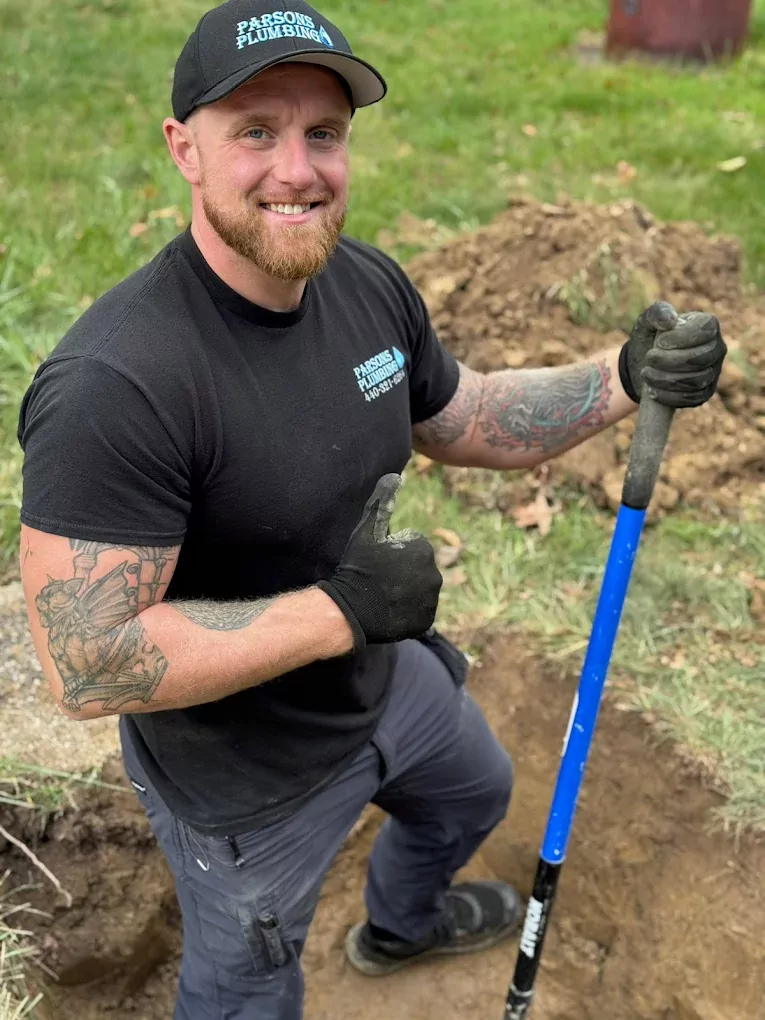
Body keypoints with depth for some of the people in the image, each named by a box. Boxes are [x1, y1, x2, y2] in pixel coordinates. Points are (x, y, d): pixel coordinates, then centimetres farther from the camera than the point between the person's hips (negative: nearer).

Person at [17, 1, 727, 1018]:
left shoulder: (368, 283, -10)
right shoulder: (112, 387, -36)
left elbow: (462, 420, 5)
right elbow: (86, 668, -34)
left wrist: (622, 379, -12)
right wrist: (341, 610, -32)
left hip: (387, 678, 8)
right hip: (247, 779, -7)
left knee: (474, 791, 35)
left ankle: (402, 925, 70)